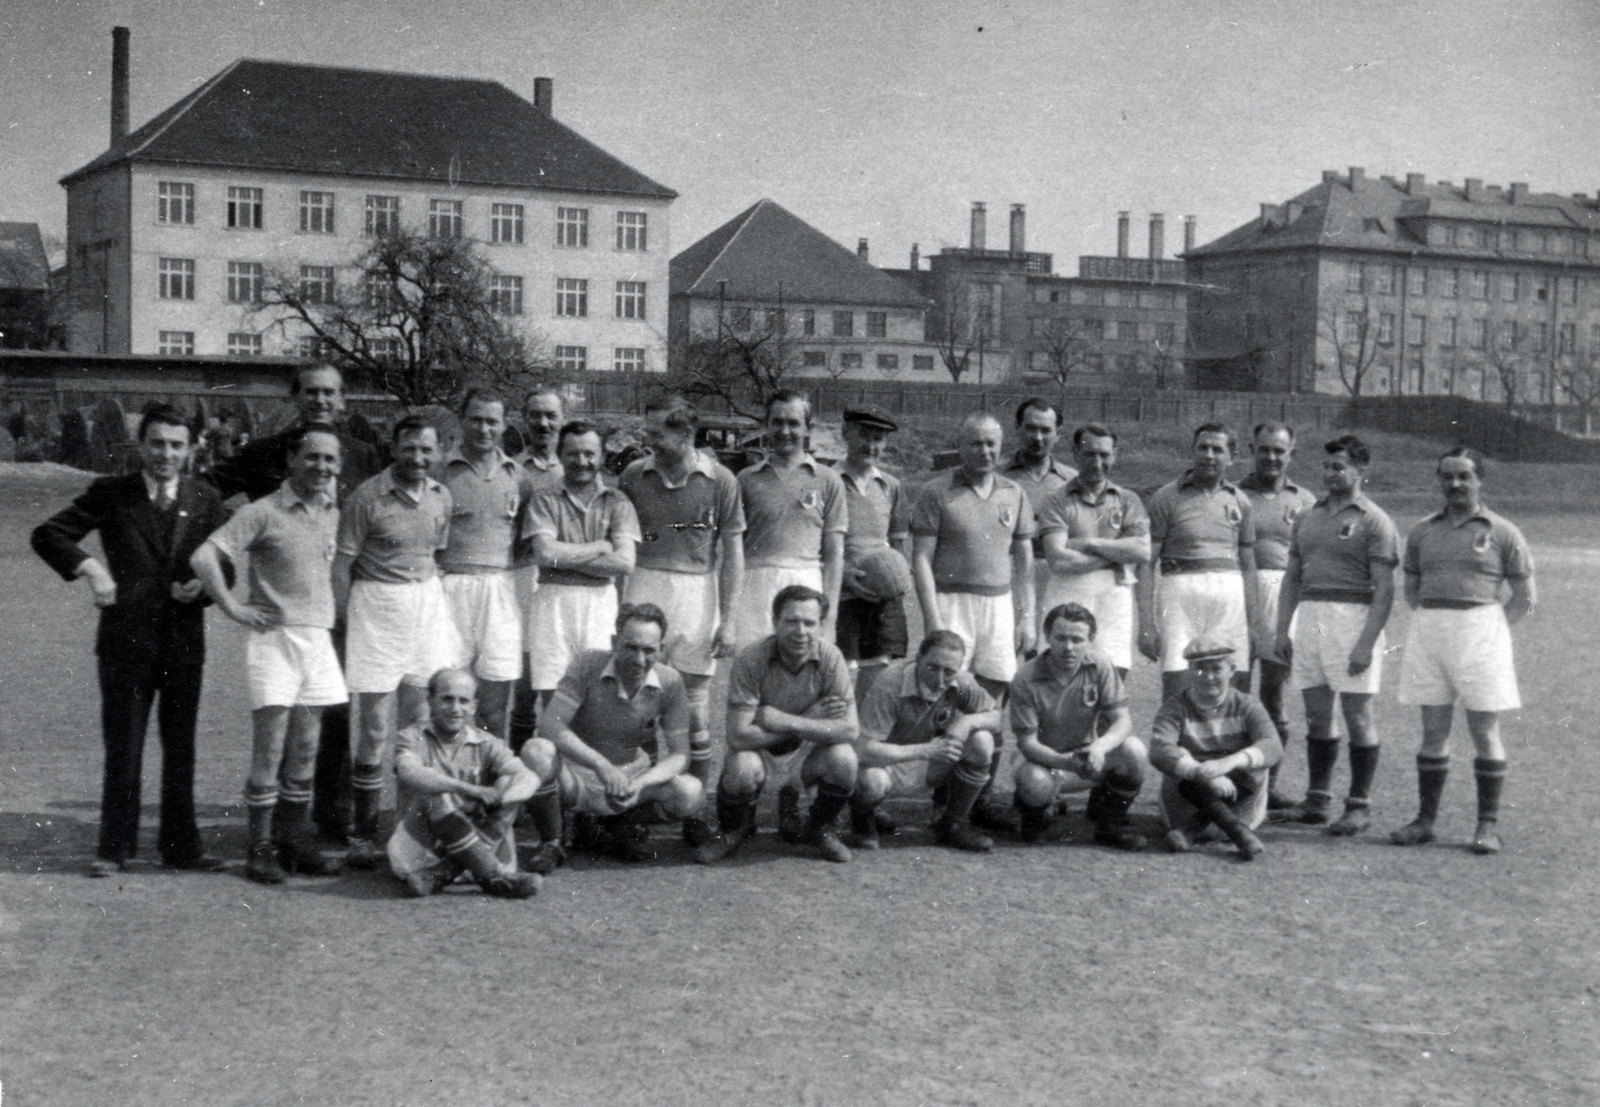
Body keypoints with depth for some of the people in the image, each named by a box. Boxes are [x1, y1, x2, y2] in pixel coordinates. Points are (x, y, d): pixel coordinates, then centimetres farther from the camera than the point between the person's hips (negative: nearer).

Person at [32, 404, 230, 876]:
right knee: (122, 749, 3)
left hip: (184, 641, 2)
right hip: (127, 639, -2)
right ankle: (115, 848, 13)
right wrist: (88, 567, -16)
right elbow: (46, 534, -1)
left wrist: (203, 586, -10)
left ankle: (180, 846, 19)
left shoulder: (205, 499, 6)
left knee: (181, 749, 10)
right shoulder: (111, 493, 0)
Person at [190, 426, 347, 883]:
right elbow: (203, 558, -13)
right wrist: (233, 608, -11)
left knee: (305, 752, 9)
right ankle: (261, 850, 2)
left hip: (318, 638, 6)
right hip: (274, 637, -6)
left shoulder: (332, 515, 11)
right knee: (269, 752, -5)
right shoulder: (263, 513, -8)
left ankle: (296, 843, 17)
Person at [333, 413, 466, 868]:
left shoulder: (441, 498, 7)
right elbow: (342, 564, -7)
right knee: (377, 728, -2)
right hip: (377, 604, -5)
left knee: (423, 722, 6)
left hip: (427, 601, 5)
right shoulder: (368, 497, -10)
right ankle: (364, 834, 8)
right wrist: (344, 625, -7)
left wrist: (437, 600, 9)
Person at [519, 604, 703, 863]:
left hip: (633, 776, 3)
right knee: (537, 751, -34)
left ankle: (626, 824, 7)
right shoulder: (586, 665, -16)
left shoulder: (669, 682, -9)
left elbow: (679, 754, -9)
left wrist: (641, 784, -30)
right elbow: (550, 725, -26)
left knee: (690, 792, -25)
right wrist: (601, 765, -38)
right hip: (577, 776, -2)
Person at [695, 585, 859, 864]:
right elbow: (738, 736, -29)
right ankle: (732, 830, 3)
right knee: (741, 767, -34)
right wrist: (809, 721, -25)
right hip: (760, 751, -2)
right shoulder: (750, 660, -23)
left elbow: (850, 730, -23)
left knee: (843, 757, -28)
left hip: (807, 752, 2)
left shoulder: (830, 657, -17)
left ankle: (818, 828, 4)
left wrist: (786, 721, -29)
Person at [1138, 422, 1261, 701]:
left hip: (1230, 593, 3)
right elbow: (1147, 563, -1)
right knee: (1176, 685, -11)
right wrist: (1146, 625, -7)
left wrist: (1253, 622, 11)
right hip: (1180, 587, -3)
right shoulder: (1166, 498, 3)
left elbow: (1248, 565, 18)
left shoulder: (1240, 501, 15)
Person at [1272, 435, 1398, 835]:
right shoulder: (1308, 518, 15)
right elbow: (1292, 577, 18)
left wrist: (1366, 642, -17)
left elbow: (1384, 591, -9)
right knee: (1317, 716, 8)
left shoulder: (1374, 522, -4)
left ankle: (1359, 805, 5)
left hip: (1353, 618, -6)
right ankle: (1317, 798, 15)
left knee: (1357, 717, -2)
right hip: (1309, 616, 6)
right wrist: (1282, 629, 9)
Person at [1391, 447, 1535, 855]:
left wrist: (1488, 630, -1)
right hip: (1428, 632, 3)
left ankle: (1488, 824, 6)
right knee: (1433, 731, 6)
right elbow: (1411, 589, 18)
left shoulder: (1502, 533, 1)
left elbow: (1524, 595, 4)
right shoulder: (1422, 532, 11)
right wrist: (1432, 624, 6)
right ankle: (1425, 819, 12)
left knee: (1484, 732, 0)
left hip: (1480, 632, -3)